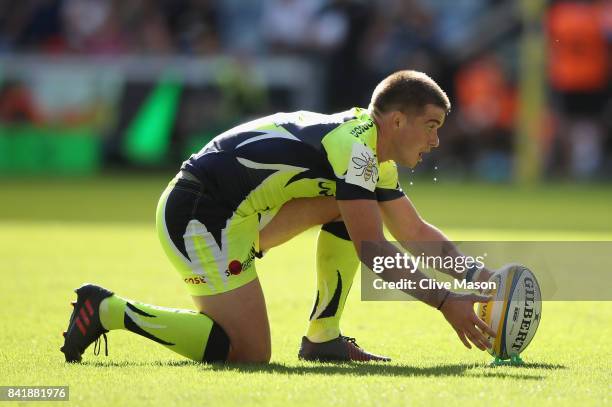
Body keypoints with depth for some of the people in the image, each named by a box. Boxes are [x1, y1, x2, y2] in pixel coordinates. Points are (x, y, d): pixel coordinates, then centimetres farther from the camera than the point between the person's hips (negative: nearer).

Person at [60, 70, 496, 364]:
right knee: (250, 353, -14)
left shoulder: (374, 159, 14)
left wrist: (475, 273, 14)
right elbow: (371, 249, -21)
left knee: (346, 204, 9)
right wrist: (445, 302, -20)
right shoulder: (353, 146, -16)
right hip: (196, 214, -10)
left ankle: (324, 339, 11)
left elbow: (415, 231, 25)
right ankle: (109, 309, -9)